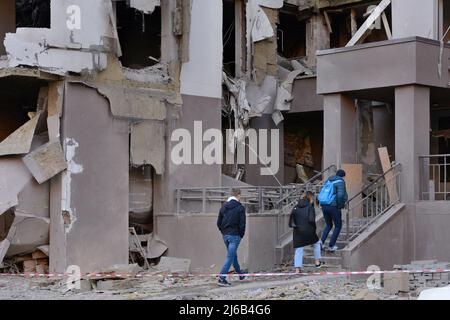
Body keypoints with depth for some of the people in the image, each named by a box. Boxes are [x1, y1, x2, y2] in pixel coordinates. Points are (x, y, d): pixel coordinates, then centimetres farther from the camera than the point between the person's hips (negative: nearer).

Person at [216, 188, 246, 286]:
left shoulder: (224, 207, 9)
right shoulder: (240, 207, -8)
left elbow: (219, 222, 10)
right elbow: (242, 224, -11)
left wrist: (223, 232, 16)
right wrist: (241, 235, 1)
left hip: (225, 235, 7)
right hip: (234, 235, -7)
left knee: (233, 255, 21)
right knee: (230, 257, -7)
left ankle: (240, 274, 35)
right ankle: (222, 278, -15)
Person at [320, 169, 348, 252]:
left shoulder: (329, 181, 16)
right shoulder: (341, 182, -6)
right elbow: (340, 195, -22)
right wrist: (339, 206, -10)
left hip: (324, 207, 7)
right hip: (334, 207, -6)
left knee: (328, 225, 24)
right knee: (338, 226, 12)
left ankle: (322, 241, 4)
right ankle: (331, 246, 7)